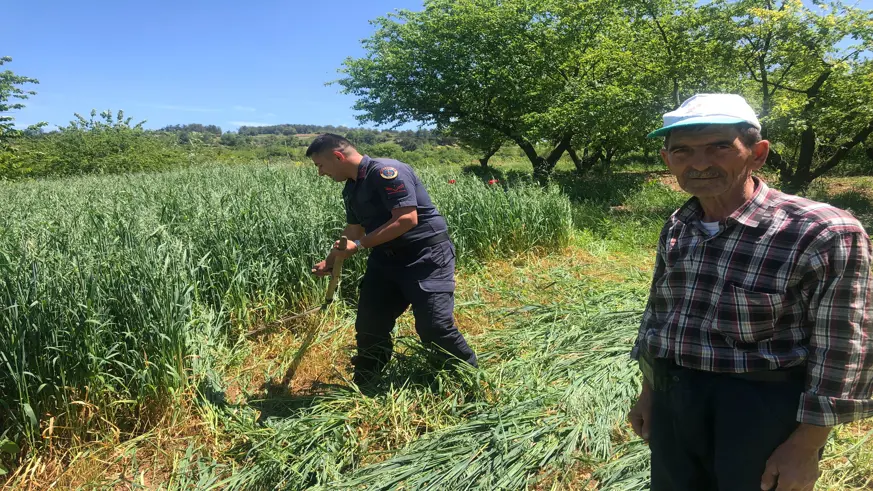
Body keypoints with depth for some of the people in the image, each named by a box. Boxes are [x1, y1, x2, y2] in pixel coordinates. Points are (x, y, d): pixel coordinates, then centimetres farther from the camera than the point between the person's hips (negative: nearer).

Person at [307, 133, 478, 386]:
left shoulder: (386, 171, -19)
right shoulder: (351, 189, 10)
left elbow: (407, 219, -27)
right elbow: (353, 230, 23)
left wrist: (359, 245, -25)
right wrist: (329, 261, 25)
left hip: (426, 255, -8)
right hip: (386, 257, 9)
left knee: (434, 327, -13)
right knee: (368, 326, 7)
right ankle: (364, 389, 25)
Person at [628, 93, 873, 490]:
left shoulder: (822, 232, -18)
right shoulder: (677, 227, 1)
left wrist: (805, 446, -12)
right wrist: (648, 392, 14)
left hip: (762, 414, -5)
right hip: (672, 403, 6)